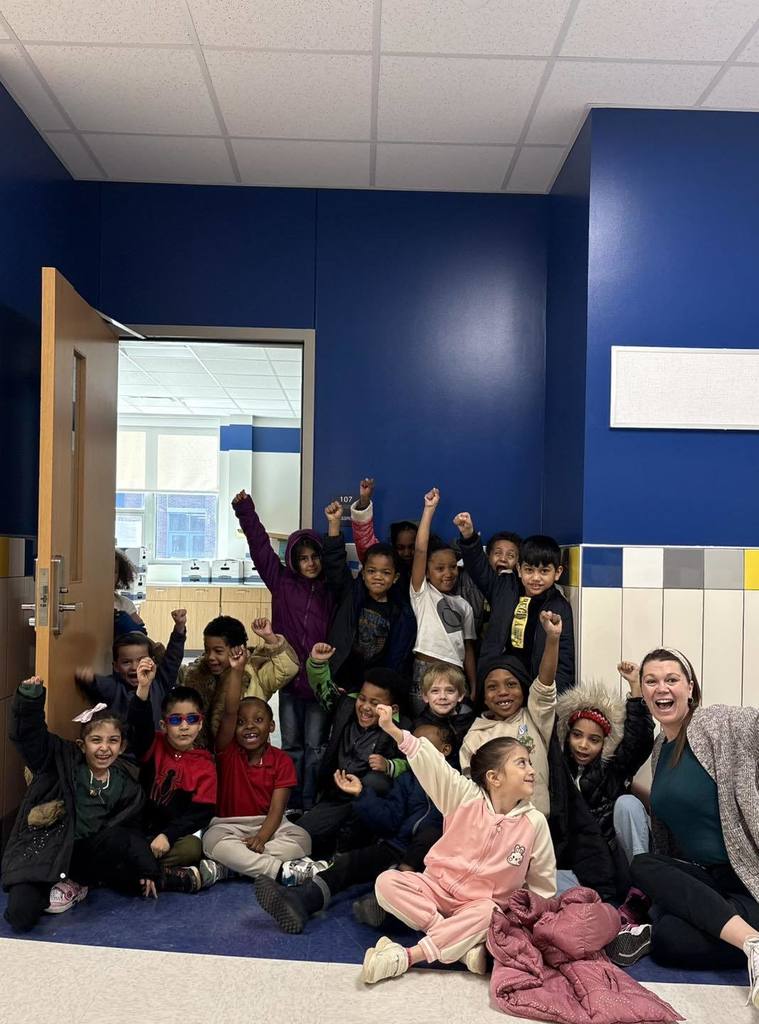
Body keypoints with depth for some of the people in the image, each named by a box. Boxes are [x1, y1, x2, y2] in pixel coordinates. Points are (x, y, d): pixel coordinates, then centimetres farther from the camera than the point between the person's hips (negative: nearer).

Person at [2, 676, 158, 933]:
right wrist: (30, 699, -35)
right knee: (21, 915, -26)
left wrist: (145, 871, 5)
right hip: (42, 850, -3)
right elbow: (29, 735, -17)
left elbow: (131, 829, 11)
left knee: (119, 839, -28)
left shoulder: (126, 784, 3)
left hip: (84, 853, 3)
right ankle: (49, 886, 6)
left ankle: (75, 882, -5)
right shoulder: (63, 761, -6)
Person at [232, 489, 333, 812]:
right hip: (289, 677, 2)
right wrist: (245, 511, -1)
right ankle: (290, 806, 20)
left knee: (315, 747, 4)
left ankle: (311, 806, 12)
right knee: (291, 746, 11)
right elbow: (260, 546, 3)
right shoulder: (282, 583, 4)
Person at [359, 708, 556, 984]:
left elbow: (542, 881, 6)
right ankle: (463, 943, -24)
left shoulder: (534, 823, -7)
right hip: (438, 887, 1)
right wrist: (393, 729, -33)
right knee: (387, 882, -23)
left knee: (487, 914, -37)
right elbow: (433, 764, -22)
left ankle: (408, 956, -32)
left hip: (481, 903, -1)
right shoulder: (467, 797, -10)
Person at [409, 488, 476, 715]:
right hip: (425, 672, -4)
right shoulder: (422, 593, 5)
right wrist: (429, 509, -9)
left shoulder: (463, 605, 18)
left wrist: (474, 687, 9)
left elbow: (468, 648, 16)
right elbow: (420, 549, -7)